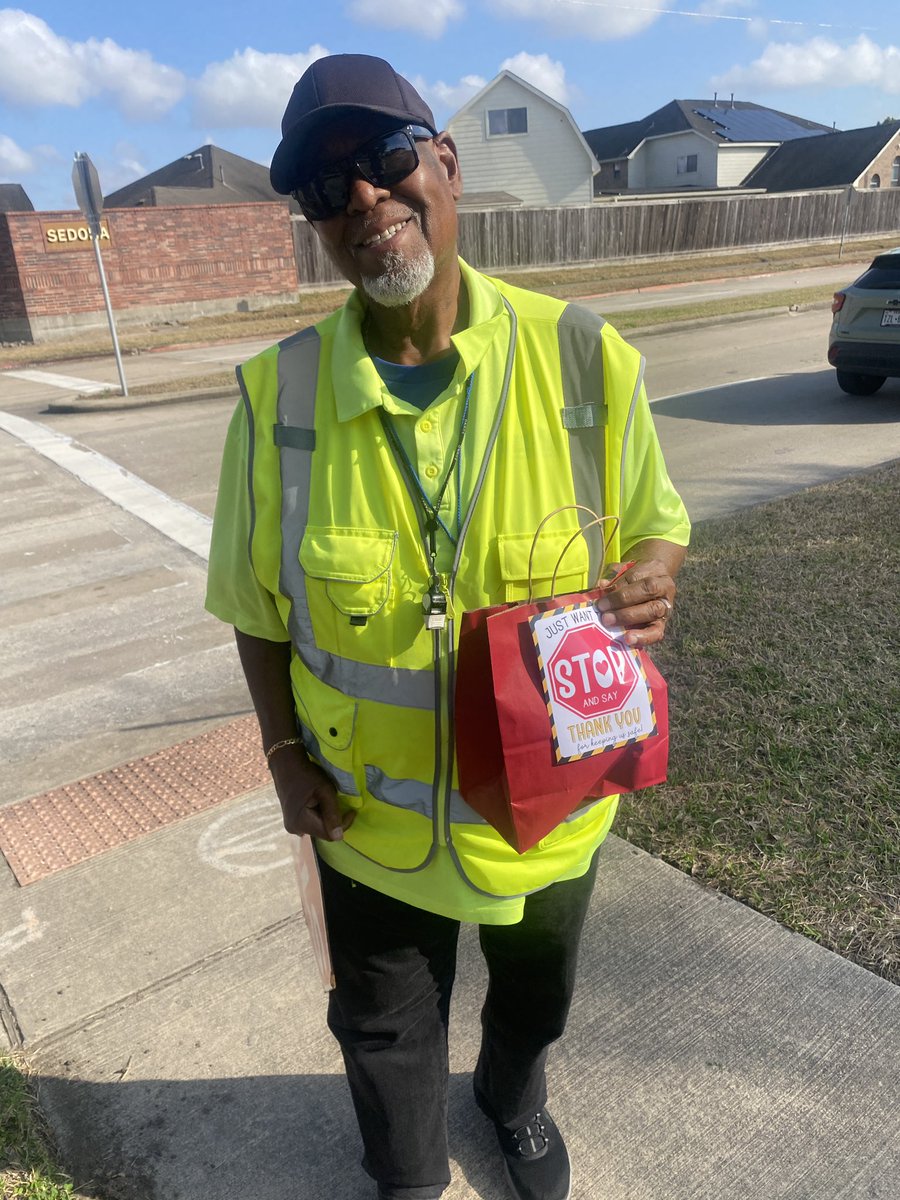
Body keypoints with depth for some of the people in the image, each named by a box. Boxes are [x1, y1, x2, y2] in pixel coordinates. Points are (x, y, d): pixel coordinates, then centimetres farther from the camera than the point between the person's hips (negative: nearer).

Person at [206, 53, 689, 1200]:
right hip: (371, 808, 0)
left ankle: (514, 1096, 69)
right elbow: (257, 598, -2)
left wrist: (649, 582, -24)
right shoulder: (279, 394, -14)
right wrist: (284, 749, -8)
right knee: (387, 1028, 24)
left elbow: (655, 523, -2)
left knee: (534, 994, 31)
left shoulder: (580, 357, -16)